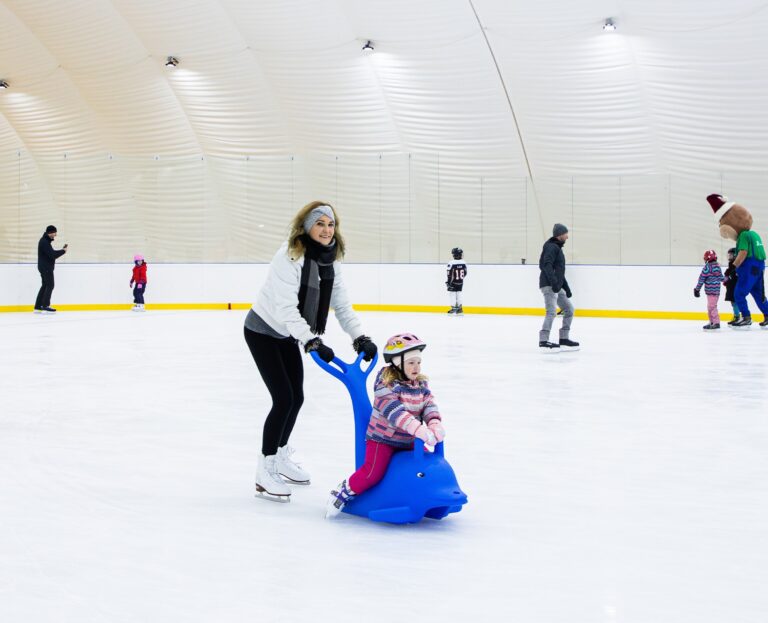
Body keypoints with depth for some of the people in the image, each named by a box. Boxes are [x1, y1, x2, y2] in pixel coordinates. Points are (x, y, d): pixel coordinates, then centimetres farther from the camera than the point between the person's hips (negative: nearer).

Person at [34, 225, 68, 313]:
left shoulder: (46, 241, 16)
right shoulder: (44, 242, -17)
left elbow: (51, 253, 15)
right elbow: (52, 255, -23)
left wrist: (62, 250, 2)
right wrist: (63, 251, -13)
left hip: (46, 267, 10)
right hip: (45, 267, -10)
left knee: (45, 286, 12)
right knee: (50, 286, -8)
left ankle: (38, 307, 13)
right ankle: (45, 306, -7)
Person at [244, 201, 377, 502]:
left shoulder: (330, 260, -3)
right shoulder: (289, 256, -28)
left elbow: (341, 304, -2)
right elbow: (285, 307, -35)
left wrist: (360, 338, -13)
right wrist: (312, 341, -42)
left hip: (288, 335, 8)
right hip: (263, 331, -8)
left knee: (296, 398, 12)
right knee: (284, 398, -13)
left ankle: (280, 457, 34)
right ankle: (265, 472, -2)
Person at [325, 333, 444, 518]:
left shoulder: (421, 384, 4)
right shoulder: (386, 384, -19)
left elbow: (429, 406, -4)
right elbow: (394, 412, -32)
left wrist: (435, 425, -27)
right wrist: (421, 430, -42)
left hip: (409, 441, 7)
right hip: (382, 438, -7)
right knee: (373, 473, -19)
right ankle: (343, 493, 3)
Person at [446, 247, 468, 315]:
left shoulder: (451, 263, -18)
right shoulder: (463, 263, -3)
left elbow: (449, 274, -16)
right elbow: (465, 273, 7)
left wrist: (447, 282, -6)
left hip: (453, 282, -5)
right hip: (460, 282, 5)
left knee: (452, 294, 2)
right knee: (459, 294, 14)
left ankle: (454, 308, 1)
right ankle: (459, 309, 15)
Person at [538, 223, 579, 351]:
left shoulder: (558, 248, 23)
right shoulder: (552, 247, -8)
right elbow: (547, 265, -24)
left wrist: (567, 288, 29)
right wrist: (554, 281, -34)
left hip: (557, 287, 10)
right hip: (549, 285, -10)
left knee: (569, 309, 13)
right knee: (552, 311, -20)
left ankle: (564, 339, 16)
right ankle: (543, 340, -26)